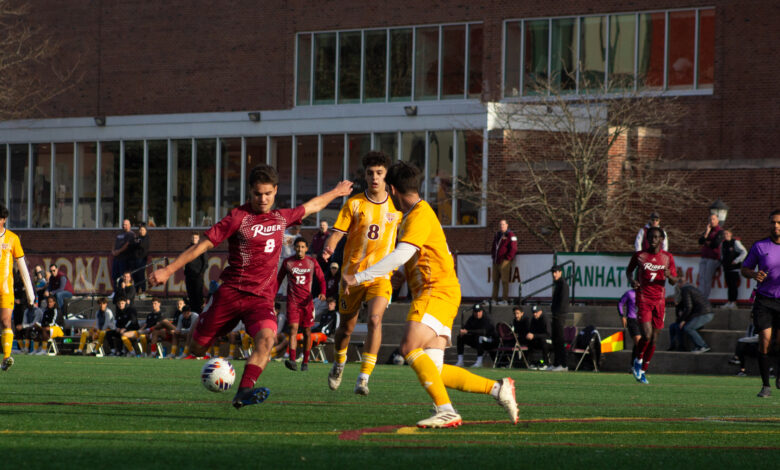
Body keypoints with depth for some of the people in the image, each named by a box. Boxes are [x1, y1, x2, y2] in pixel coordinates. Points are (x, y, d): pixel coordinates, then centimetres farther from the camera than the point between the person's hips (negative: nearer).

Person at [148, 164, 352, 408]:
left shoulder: (281, 218, 11)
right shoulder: (238, 217, -5)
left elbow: (311, 206, 32)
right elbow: (203, 244, -7)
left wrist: (335, 193, 45)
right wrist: (168, 270, -13)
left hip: (262, 297, 2)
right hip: (231, 293, -2)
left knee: (266, 338, -29)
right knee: (197, 348, 1)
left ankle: (243, 392, -35)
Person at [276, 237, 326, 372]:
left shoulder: (312, 262, 5)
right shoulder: (287, 262, 4)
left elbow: (321, 279, 9)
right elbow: (278, 280, 12)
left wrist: (322, 293, -11)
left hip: (307, 301, 1)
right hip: (292, 301, -1)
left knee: (307, 331, 5)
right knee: (293, 328, -16)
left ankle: (305, 361, 16)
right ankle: (292, 360, -27)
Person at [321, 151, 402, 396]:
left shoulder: (395, 205, 3)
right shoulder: (354, 204, -3)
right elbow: (337, 233, -9)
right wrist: (329, 249, -30)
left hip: (381, 276, 0)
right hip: (352, 272, 0)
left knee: (374, 319, -23)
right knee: (346, 327, 11)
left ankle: (363, 378, -22)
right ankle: (339, 364, 43)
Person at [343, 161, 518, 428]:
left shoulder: (420, 215, -9)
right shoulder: (415, 215, 24)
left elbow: (400, 256, -20)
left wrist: (359, 277, -19)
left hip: (437, 292, -10)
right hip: (428, 294, 10)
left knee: (410, 348, -25)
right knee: (433, 372, 0)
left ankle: (446, 411, -30)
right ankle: (498, 389, 4)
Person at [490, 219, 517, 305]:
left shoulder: (510, 235, -6)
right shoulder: (497, 235, 18)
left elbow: (513, 249, -11)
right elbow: (493, 247, 28)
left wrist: (507, 259, -13)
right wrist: (493, 256, 14)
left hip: (504, 262, -8)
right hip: (496, 262, 8)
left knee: (504, 281, -7)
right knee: (495, 280, 8)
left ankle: (505, 300, -6)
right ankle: (494, 300, 11)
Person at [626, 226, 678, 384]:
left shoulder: (667, 257, 5)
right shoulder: (639, 255, 1)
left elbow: (674, 281, 7)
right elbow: (629, 270, 17)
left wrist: (669, 275, -16)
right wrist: (631, 280, -5)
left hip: (659, 301, 3)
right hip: (643, 299, -3)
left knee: (654, 339, 4)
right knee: (647, 335, -17)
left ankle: (643, 371, 17)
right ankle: (638, 362, 8)